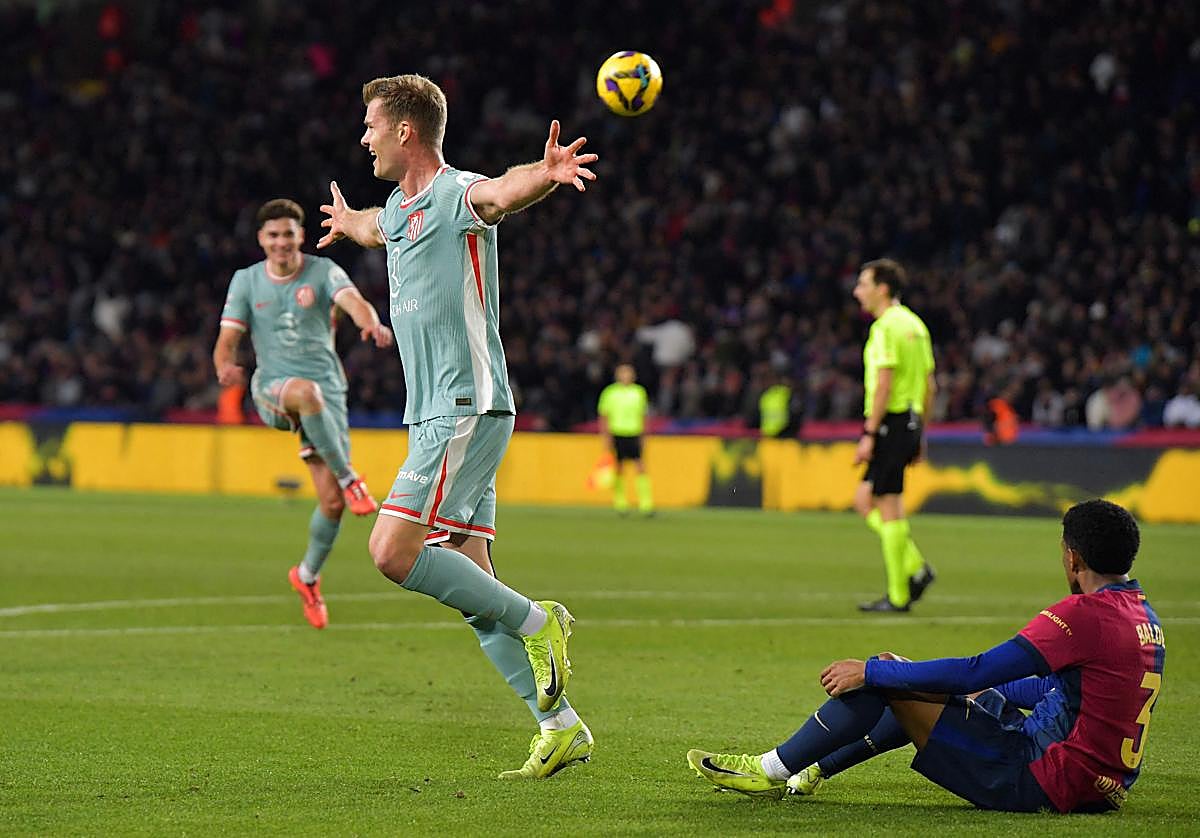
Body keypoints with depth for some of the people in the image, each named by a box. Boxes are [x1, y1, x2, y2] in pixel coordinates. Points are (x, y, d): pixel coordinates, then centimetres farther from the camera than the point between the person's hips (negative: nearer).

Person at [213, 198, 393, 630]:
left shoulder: (323, 271, 1)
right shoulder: (246, 281, 7)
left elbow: (353, 301, -19)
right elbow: (227, 340, 2)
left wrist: (371, 323, -44)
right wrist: (225, 365, -23)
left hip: (326, 392, 1)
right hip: (272, 390, -1)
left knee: (332, 502, -6)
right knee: (306, 390, -41)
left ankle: (308, 575, 21)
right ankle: (348, 479, -31)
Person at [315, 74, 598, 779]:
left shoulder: (456, 193, -11)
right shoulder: (400, 207, 17)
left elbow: (502, 192, -35)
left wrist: (545, 174, -57)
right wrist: (348, 220, 66)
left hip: (467, 410, -9)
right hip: (435, 418, 9)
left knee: (394, 551, -19)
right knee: (470, 584, 4)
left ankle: (537, 622, -5)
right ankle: (560, 726, 5)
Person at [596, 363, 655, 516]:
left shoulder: (639, 392, 8)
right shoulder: (610, 392, 0)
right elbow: (604, 417, 2)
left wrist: (643, 433, 12)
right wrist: (606, 437, -5)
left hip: (634, 434, 1)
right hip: (617, 434, -1)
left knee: (641, 468, -9)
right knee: (619, 470, 2)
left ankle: (646, 504, -10)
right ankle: (620, 504, 15)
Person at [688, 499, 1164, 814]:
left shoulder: (1085, 614, -18)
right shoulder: (1146, 617, 12)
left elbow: (976, 672, -20)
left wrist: (872, 672, -11)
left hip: (1042, 784, -9)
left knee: (883, 679, -5)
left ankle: (773, 770, 7)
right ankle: (809, 774, 31)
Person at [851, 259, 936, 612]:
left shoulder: (886, 326, -13)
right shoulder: (914, 324, 15)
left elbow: (884, 384, -19)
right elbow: (929, 385, 17)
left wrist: (869, 434, -18)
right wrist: (920, 436, 21)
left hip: (890, 422, -9)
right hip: (911, 422, 9)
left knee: (888, 508, -4)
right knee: (864, 501, 15)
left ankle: (898, 596, -1)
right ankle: (915, 567, 7)